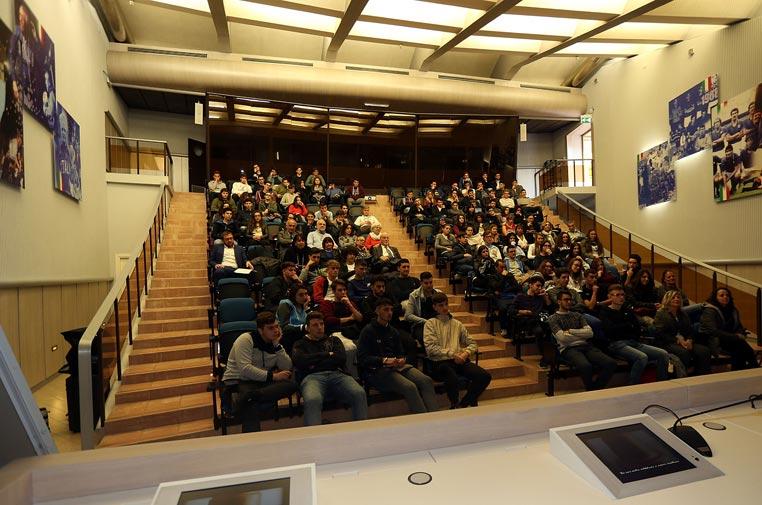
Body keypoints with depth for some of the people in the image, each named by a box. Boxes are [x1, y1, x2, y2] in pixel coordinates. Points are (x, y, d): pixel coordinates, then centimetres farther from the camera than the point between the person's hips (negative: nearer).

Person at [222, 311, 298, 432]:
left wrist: (277, 345, -10)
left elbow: (287, 368, -1)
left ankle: (251, 396, -41)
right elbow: (245, 369, -21)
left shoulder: (274, 344, 10)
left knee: (291, 384, -25)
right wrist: (272, 376, -21)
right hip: (237, 381, -5)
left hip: (262, 382, 5)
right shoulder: (245, 340, -9)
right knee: (251, 405, -39)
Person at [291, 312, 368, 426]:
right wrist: (328, 354, 7)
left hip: (337, 374, 2)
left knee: (359, 394, -30)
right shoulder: (301, 344, 24)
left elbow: (342, 358, 11)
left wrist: (315, 363, 5)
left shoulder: (333, 340, 30)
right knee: (312, 400, -39)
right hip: (312, 376, -2)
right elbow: (299, 361, 2)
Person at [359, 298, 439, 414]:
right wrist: (384, 360, -20)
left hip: (398, 366, 6)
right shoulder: (368, 331, 2)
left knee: (427, 381, -19)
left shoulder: (393, 331, 23)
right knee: (410, 387, -30)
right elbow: (363, 358, -7)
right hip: (377, 370, -6)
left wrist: (402, 359, -3)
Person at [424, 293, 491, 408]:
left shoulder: (457, 324, 23)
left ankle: (462, 405, -1)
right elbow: (431, 348, -6)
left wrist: (466, 353, -2)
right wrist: (452, 354, -12)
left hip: (460, 360, 5)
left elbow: (472, 343, 20)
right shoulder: (430, 323, 8)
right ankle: (455, 405, -6)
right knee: (452, 378, -38)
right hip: (440, 362, -5)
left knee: (485, 376, -19)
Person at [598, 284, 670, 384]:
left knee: (663, 354, -9)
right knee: (642, 357, -30)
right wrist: (629, 325, 2)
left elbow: (637, 327, 15)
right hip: (617, 344, -7)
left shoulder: (628, 310, 23)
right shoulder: (604, 311, 4)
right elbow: (610, 329, -12)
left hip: (634, 342, 7)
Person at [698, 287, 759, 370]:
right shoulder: (709, 311, -11)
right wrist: (735, 337, -20)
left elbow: (739, 327, 20)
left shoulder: (733, 310, 15)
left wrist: (740, 334, -4)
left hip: (730, 340, 7)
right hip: (712, 342, -7)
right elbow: (714, 331, -20)